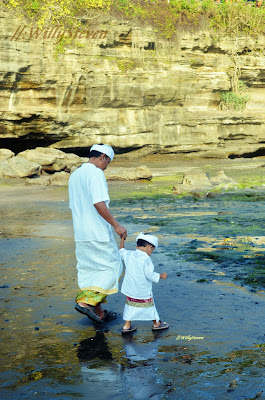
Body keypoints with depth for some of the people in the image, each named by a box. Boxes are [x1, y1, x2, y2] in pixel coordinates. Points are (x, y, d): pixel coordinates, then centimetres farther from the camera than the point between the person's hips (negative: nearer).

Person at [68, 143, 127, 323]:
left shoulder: (74, 175, 15)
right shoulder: (95, 173, -13)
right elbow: (99, 203, -23)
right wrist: (116, 225, -20)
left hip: (81, 234, 9)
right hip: (98, 233, -9)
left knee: (90, 271, 13)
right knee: (111, 268, 2)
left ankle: (98, 312, 18)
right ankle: (86, 301, -8)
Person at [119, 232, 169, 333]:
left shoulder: (128, 255, -2)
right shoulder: (145, 259, -22)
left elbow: (121, 252, 20)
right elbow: (149, 275, -23)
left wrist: (122, 239, 32)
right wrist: (161, 275, -8)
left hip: (130, 289, 5)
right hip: (143, 291, -5)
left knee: (130, 306, 15)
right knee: (149, 305, 13)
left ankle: (127, 325, 14)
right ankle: (156, 324, 30)